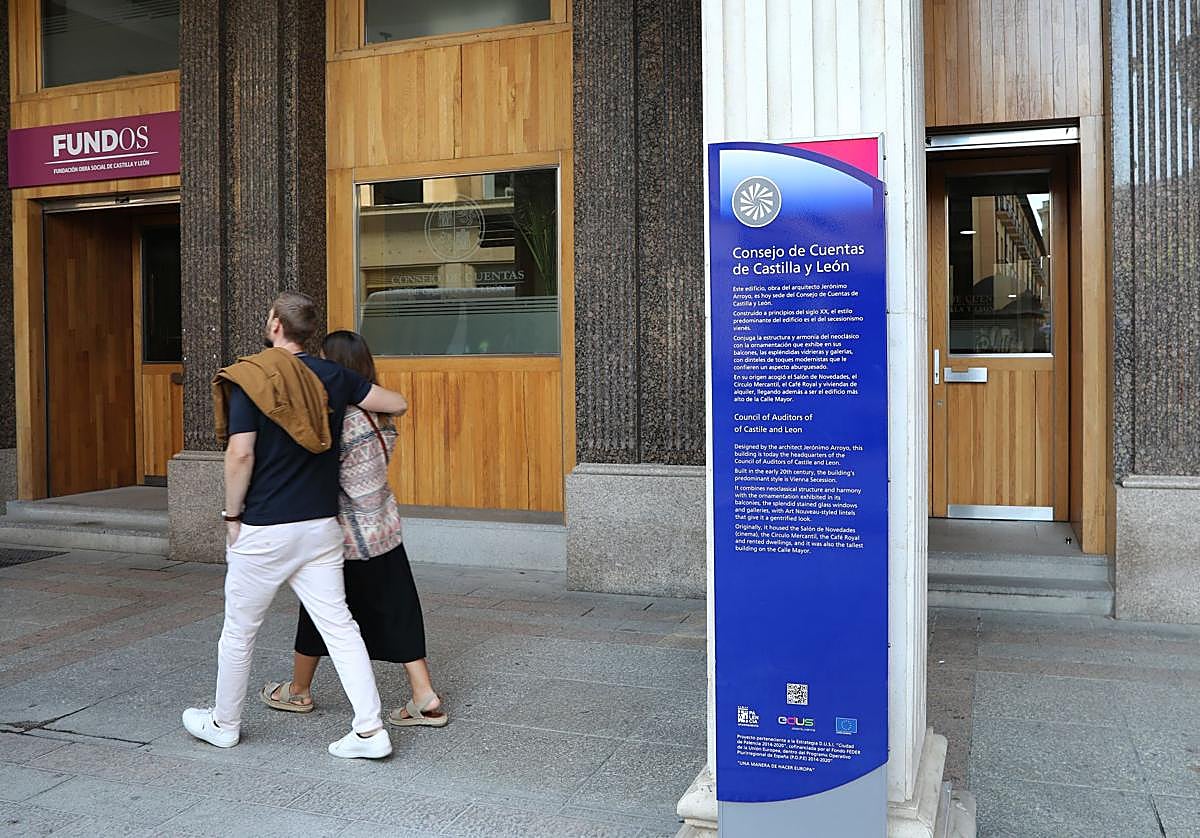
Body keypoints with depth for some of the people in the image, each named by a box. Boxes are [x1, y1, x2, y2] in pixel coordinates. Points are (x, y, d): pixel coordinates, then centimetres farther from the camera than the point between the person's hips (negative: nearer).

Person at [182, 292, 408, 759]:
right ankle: (370, 730, 3)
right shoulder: (333, 377, 4)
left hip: (264, 529, -4)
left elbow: (241, 453, -17)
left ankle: (223, 724, 32)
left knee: (239, 630, 14)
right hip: (321, 525, 4)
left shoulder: (249, 378, -10)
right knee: (339, 625, 7)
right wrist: (354, 404, 31)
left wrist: (232, 515, -4)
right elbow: (398, 404, 11)